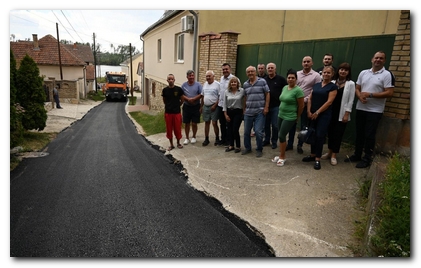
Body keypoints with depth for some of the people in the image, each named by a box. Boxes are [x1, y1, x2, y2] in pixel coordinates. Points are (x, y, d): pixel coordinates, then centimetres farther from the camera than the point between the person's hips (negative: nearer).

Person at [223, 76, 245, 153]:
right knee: (229, 129, 6)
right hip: (229, 112, 4)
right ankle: (231, 145, 21)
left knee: (235, 130, -6)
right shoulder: (227, 92, 4)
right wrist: (225, 114, 2)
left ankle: (238, 146, 11)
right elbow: (225, 104, 6)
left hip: (238, 112, -4)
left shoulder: (242, 91, -6)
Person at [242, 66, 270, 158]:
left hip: (260, 112, -4)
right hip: (248, 112, 5)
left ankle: (259, 150, 14)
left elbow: (267, 94, -3)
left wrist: (266, 107, -9)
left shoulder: (262, 81, -4)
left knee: (258, 131, -5)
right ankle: (247, 148, 29)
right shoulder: (245, 84, 9)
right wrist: (244, 109, 14)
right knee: (246, 131, 10)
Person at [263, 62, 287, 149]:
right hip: (266, 106, 3)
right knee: (266, 124, 11)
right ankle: (267, 140, 26)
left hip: (276, 106, -3)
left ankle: (274, 142, 15)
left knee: (275, 125, 1)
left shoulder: (281, 79, -3)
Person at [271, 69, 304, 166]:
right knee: (281, 136, 11)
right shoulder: (284, 88, 7)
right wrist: (281, 110, 16)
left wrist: (297, 118, 0)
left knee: (281, 136, -7)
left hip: (289, 118, -7)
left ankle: (282, 157, 10)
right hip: (280, 115, 7)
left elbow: (301, 106, -10)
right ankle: (280, 155, 23)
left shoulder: (298, 90, -15)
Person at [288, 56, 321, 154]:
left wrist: (305, 100, -15)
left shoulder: (316, 76, -3)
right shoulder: (297, 74, 7)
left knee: (303, 126, 7)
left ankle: (300, 145, 20)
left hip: (306, 104, -3)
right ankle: (290, 144, 20)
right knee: (292, 124, 8)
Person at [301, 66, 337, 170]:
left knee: (320, 135, -6)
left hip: (324, 115, -5)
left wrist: (317, 112, -14)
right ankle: (313, 155, 22)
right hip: (312, 114, 5)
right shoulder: (316, 85, 12)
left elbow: (329, 102, -12)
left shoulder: (333, 87, -3)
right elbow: (310, 99, 8)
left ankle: (317, 159, 2)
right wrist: (309, 111, -5)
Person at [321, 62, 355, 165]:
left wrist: (346, 114, -10)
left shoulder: (351, 84, -2)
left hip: (342, 114, -3)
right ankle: (329, 152, 24)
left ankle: (334, 156, 9)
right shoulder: (333, 82, 6)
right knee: (330, 132, 10)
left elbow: (350, 101, -5)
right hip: (331, 112, 3)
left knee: (338, 134, 2)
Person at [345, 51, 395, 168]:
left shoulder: (387, 74, -6)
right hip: (360, 108, 5)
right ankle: (357, 155, 26)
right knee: (359, 133, 13)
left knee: (369, 135, 0)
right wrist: (360, 96, -10)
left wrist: (370, 95, -17)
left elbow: (389, 93, -12)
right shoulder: (363, 73, 9)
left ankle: (367, 159, 12)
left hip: (375, 111, -5)